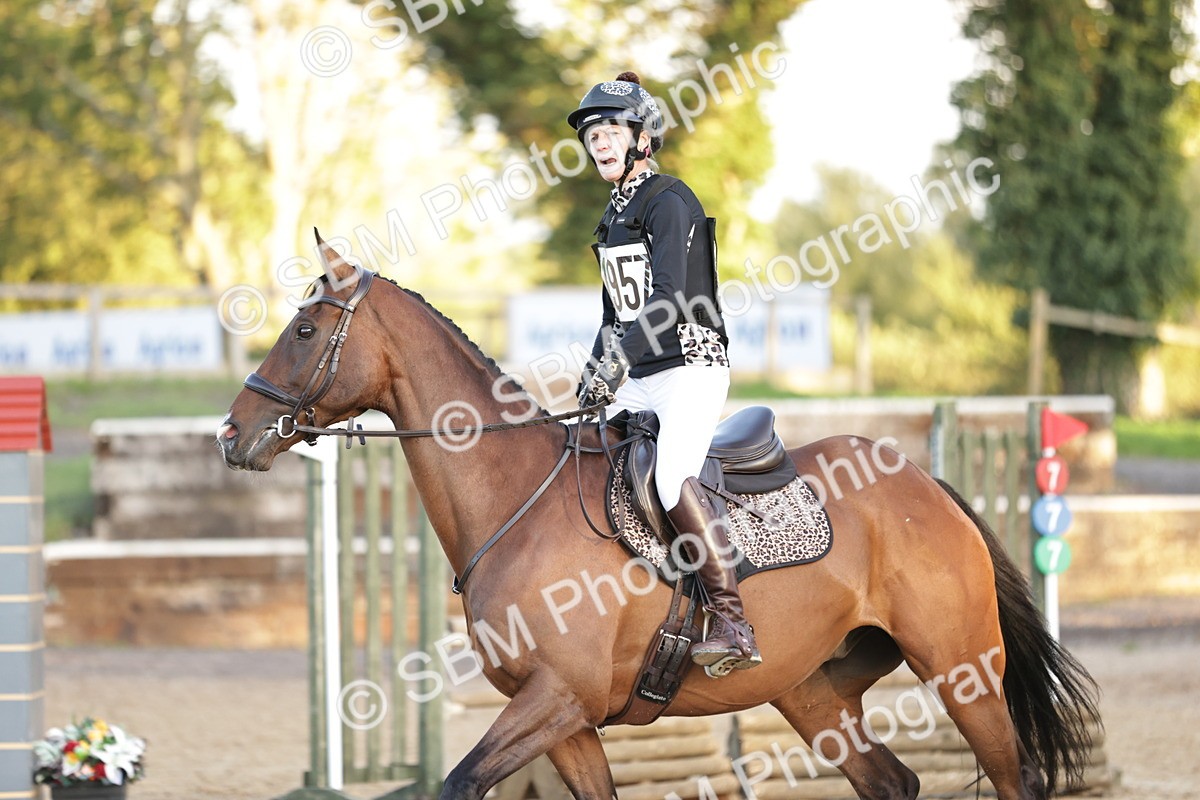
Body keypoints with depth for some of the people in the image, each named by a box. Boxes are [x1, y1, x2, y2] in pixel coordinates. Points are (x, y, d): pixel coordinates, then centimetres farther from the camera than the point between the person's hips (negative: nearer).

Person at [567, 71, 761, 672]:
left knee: (672, 476, -31)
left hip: (691, 368, -10)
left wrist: (616, 359, -31)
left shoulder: (668, 203, -9)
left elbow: (668, 299, -22)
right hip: (642, 379, 10)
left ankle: (732, 625, -33)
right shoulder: (617, 214, 17)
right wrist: (591, 382, 15)